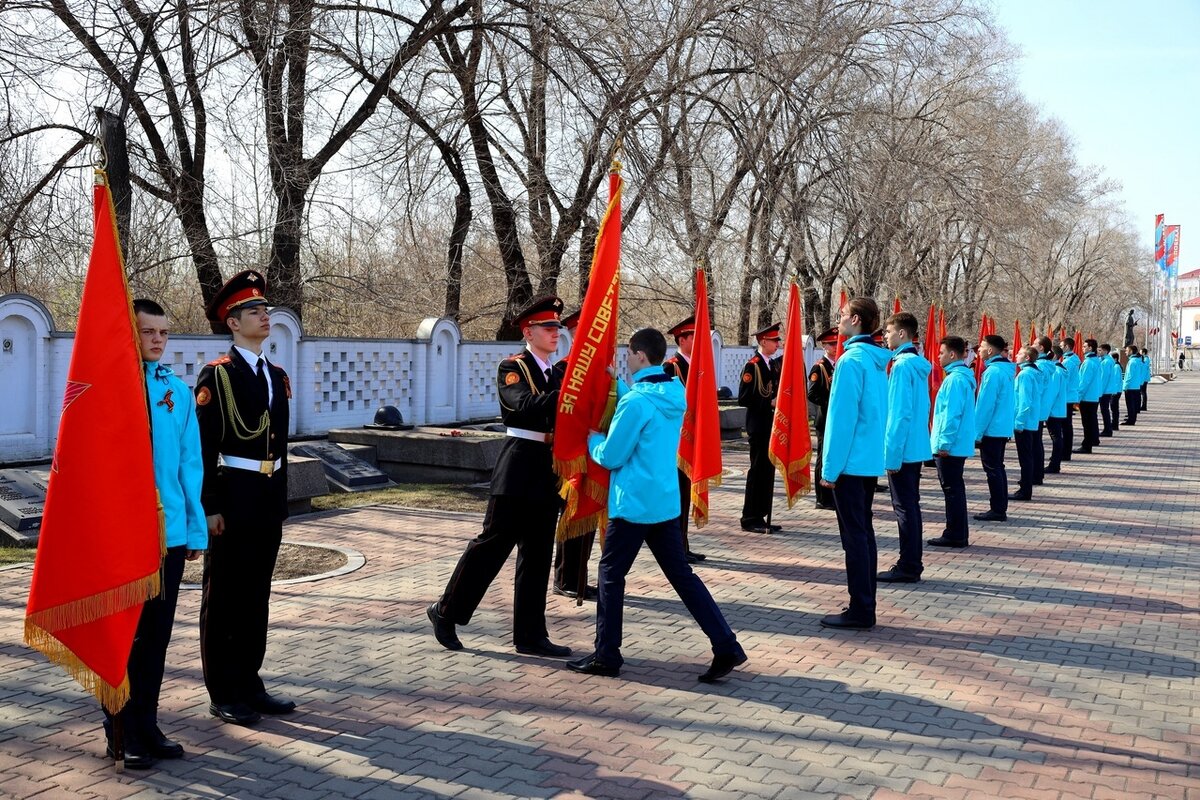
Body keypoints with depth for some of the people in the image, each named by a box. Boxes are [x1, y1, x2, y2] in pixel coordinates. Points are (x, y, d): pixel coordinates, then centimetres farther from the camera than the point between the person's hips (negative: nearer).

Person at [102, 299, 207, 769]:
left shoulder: (178, 391, 6)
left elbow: (191, 463, 8)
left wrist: (196, 528, 7)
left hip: (170, 532, 4)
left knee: (156, 635, 14)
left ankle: (147, 728, 27)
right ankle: (123, 736, 20)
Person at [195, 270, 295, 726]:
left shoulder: (277, 377, 12)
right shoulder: (216, 376, -9)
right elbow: (202, 447, -12)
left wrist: (281, 501, 14)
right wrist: (210, 508, -15)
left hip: (269, 498, 7)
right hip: (233, 496, -7)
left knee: (256, 594, 13)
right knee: (224, 597, 3)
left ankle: (249, 684, 25)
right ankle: (224, 695, 13)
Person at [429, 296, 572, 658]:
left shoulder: (556, 374, 15)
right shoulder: (512, 367, -6)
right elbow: (526, 406, -25)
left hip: (548, 469, 7)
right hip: (519, 466, -7)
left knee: (537, 554, 9)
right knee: (493, 543, -2)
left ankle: (530, 636, 15)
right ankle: (446, 611, 15)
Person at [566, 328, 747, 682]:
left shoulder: (636, 402, -19)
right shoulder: (675, 394, 5)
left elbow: (610, 457, -13)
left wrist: (593, 439, 7)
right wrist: (616, 383, 19)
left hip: (634, 503, -7)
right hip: (666, 502, 8)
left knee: (611, 573, 7)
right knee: (681, 574, 12)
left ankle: (606, 656, 14)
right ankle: (726, 646, 8)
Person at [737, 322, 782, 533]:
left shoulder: (775, 363, 14)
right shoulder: (752, 365, -11)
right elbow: (743, 398, -16)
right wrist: (769, 403, -18)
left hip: (772, 426, 8)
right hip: (759, 427, -8)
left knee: (768, 471, 9)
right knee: (758, 470, -5)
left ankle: (761, 516, 16)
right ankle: (750, 519, 2)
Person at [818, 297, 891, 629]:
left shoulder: (852, 360, -15)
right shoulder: (877, 360, 11)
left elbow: (842, 417, -18)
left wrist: (830, 467, -14)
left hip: (851, 461, -9)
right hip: (871, 459, 9)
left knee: (854, 534, -3)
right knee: (864, 532, 14)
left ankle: (860, 610, 2)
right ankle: (865, 606, 21)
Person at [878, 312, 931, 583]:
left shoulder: (903, 365, -16)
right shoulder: (919, 364, 11)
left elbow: (900, 413, -20)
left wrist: (893, 454, -17)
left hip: (903, 449, -9)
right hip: (917, 447, 9)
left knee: (905, 508, -2)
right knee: (910, 506, 15)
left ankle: (908, 567, 5)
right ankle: (912, 564, 23)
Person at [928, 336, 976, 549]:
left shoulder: (955, 379, -18)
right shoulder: (964, 376, 13)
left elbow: (951, 414, -21)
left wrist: (944, 443, -17)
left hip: (950, 446, -10)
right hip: (960, 443, 10)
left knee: (952, 489, -2)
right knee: (955, 489, 15)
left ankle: (955, 535, 4)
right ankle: (959, 534, 22)